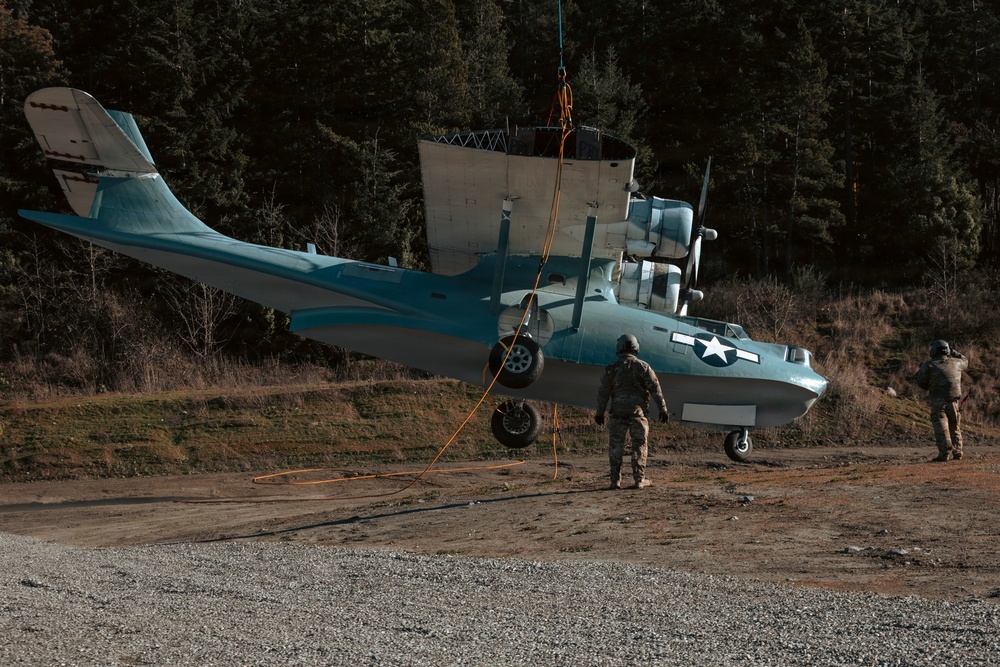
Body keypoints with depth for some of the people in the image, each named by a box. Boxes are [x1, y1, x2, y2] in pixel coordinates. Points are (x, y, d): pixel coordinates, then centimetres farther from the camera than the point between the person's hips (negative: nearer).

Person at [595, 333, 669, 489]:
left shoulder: (612, 368, 0)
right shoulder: (642, 367, -1)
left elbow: (603, 392, 2)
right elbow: (655, 389, -3)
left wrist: (599, 413, 11)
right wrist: (663, 409, 3)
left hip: (618, 413, 0)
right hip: (637, 412, 0)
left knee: (615, 447, 6)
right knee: (639, 447, 7)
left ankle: (616, 480, 3)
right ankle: (639, 480, 6)